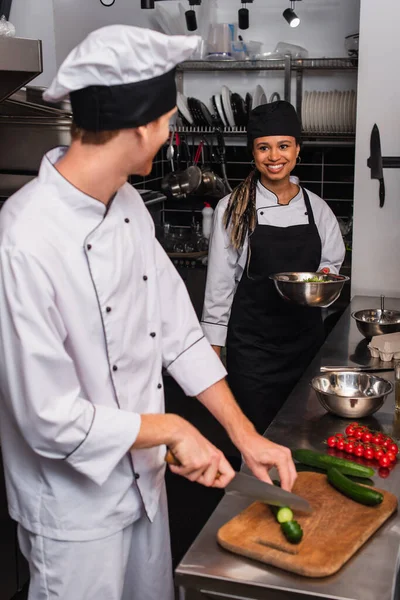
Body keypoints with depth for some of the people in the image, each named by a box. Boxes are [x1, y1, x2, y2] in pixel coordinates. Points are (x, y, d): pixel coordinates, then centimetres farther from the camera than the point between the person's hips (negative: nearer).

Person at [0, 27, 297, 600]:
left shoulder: (127, 205, -3)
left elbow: (178, 331, 3)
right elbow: (52, 421, -27)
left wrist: (246, 435, 1)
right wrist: (173, 429, -15)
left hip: (145, 477, 8)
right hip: (76, 503, -7)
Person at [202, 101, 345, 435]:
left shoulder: (316, 208, 3)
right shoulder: (233, 209, -5)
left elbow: (332, 264, 14)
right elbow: (220, 281, -2)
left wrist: (325, 276, -9)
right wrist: (214, 344, -3)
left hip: (306, 337, 3)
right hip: (252, 341, -3)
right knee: (258, 434, 0)